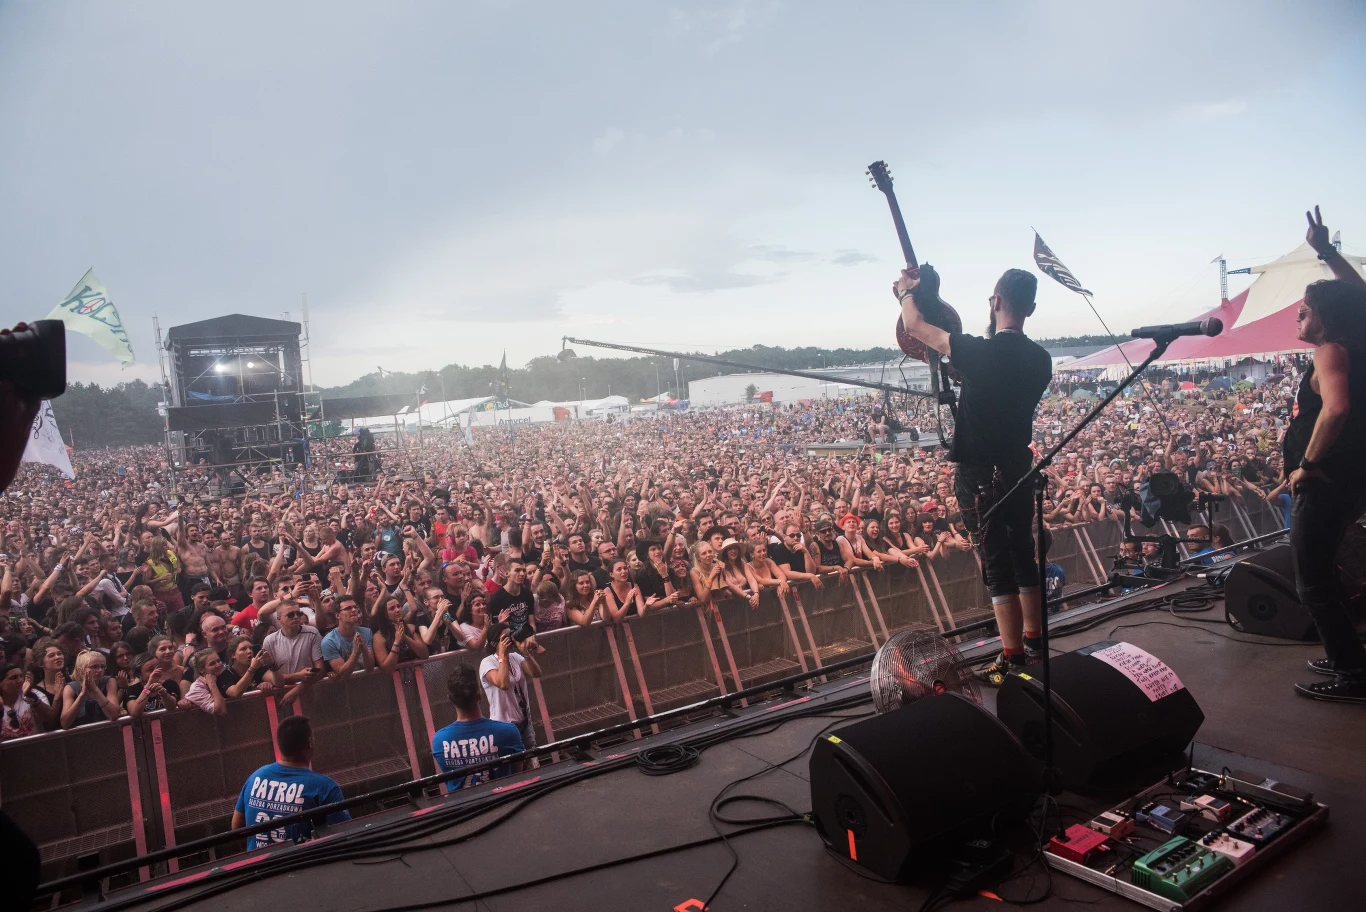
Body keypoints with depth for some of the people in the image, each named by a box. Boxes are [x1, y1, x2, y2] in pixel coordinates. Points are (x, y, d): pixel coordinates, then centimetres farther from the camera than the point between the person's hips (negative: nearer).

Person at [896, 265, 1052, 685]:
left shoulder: (981, 352, -19)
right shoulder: (1040, 359, 2)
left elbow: (914, 325, -7)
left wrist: (907, 291, 12)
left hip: (981, 474, -7)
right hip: (1020, 470, 7)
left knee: (997, 565, -2)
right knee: (1023, 556, 17)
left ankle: (1013, 661, 3)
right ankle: (1034, 644, 29)